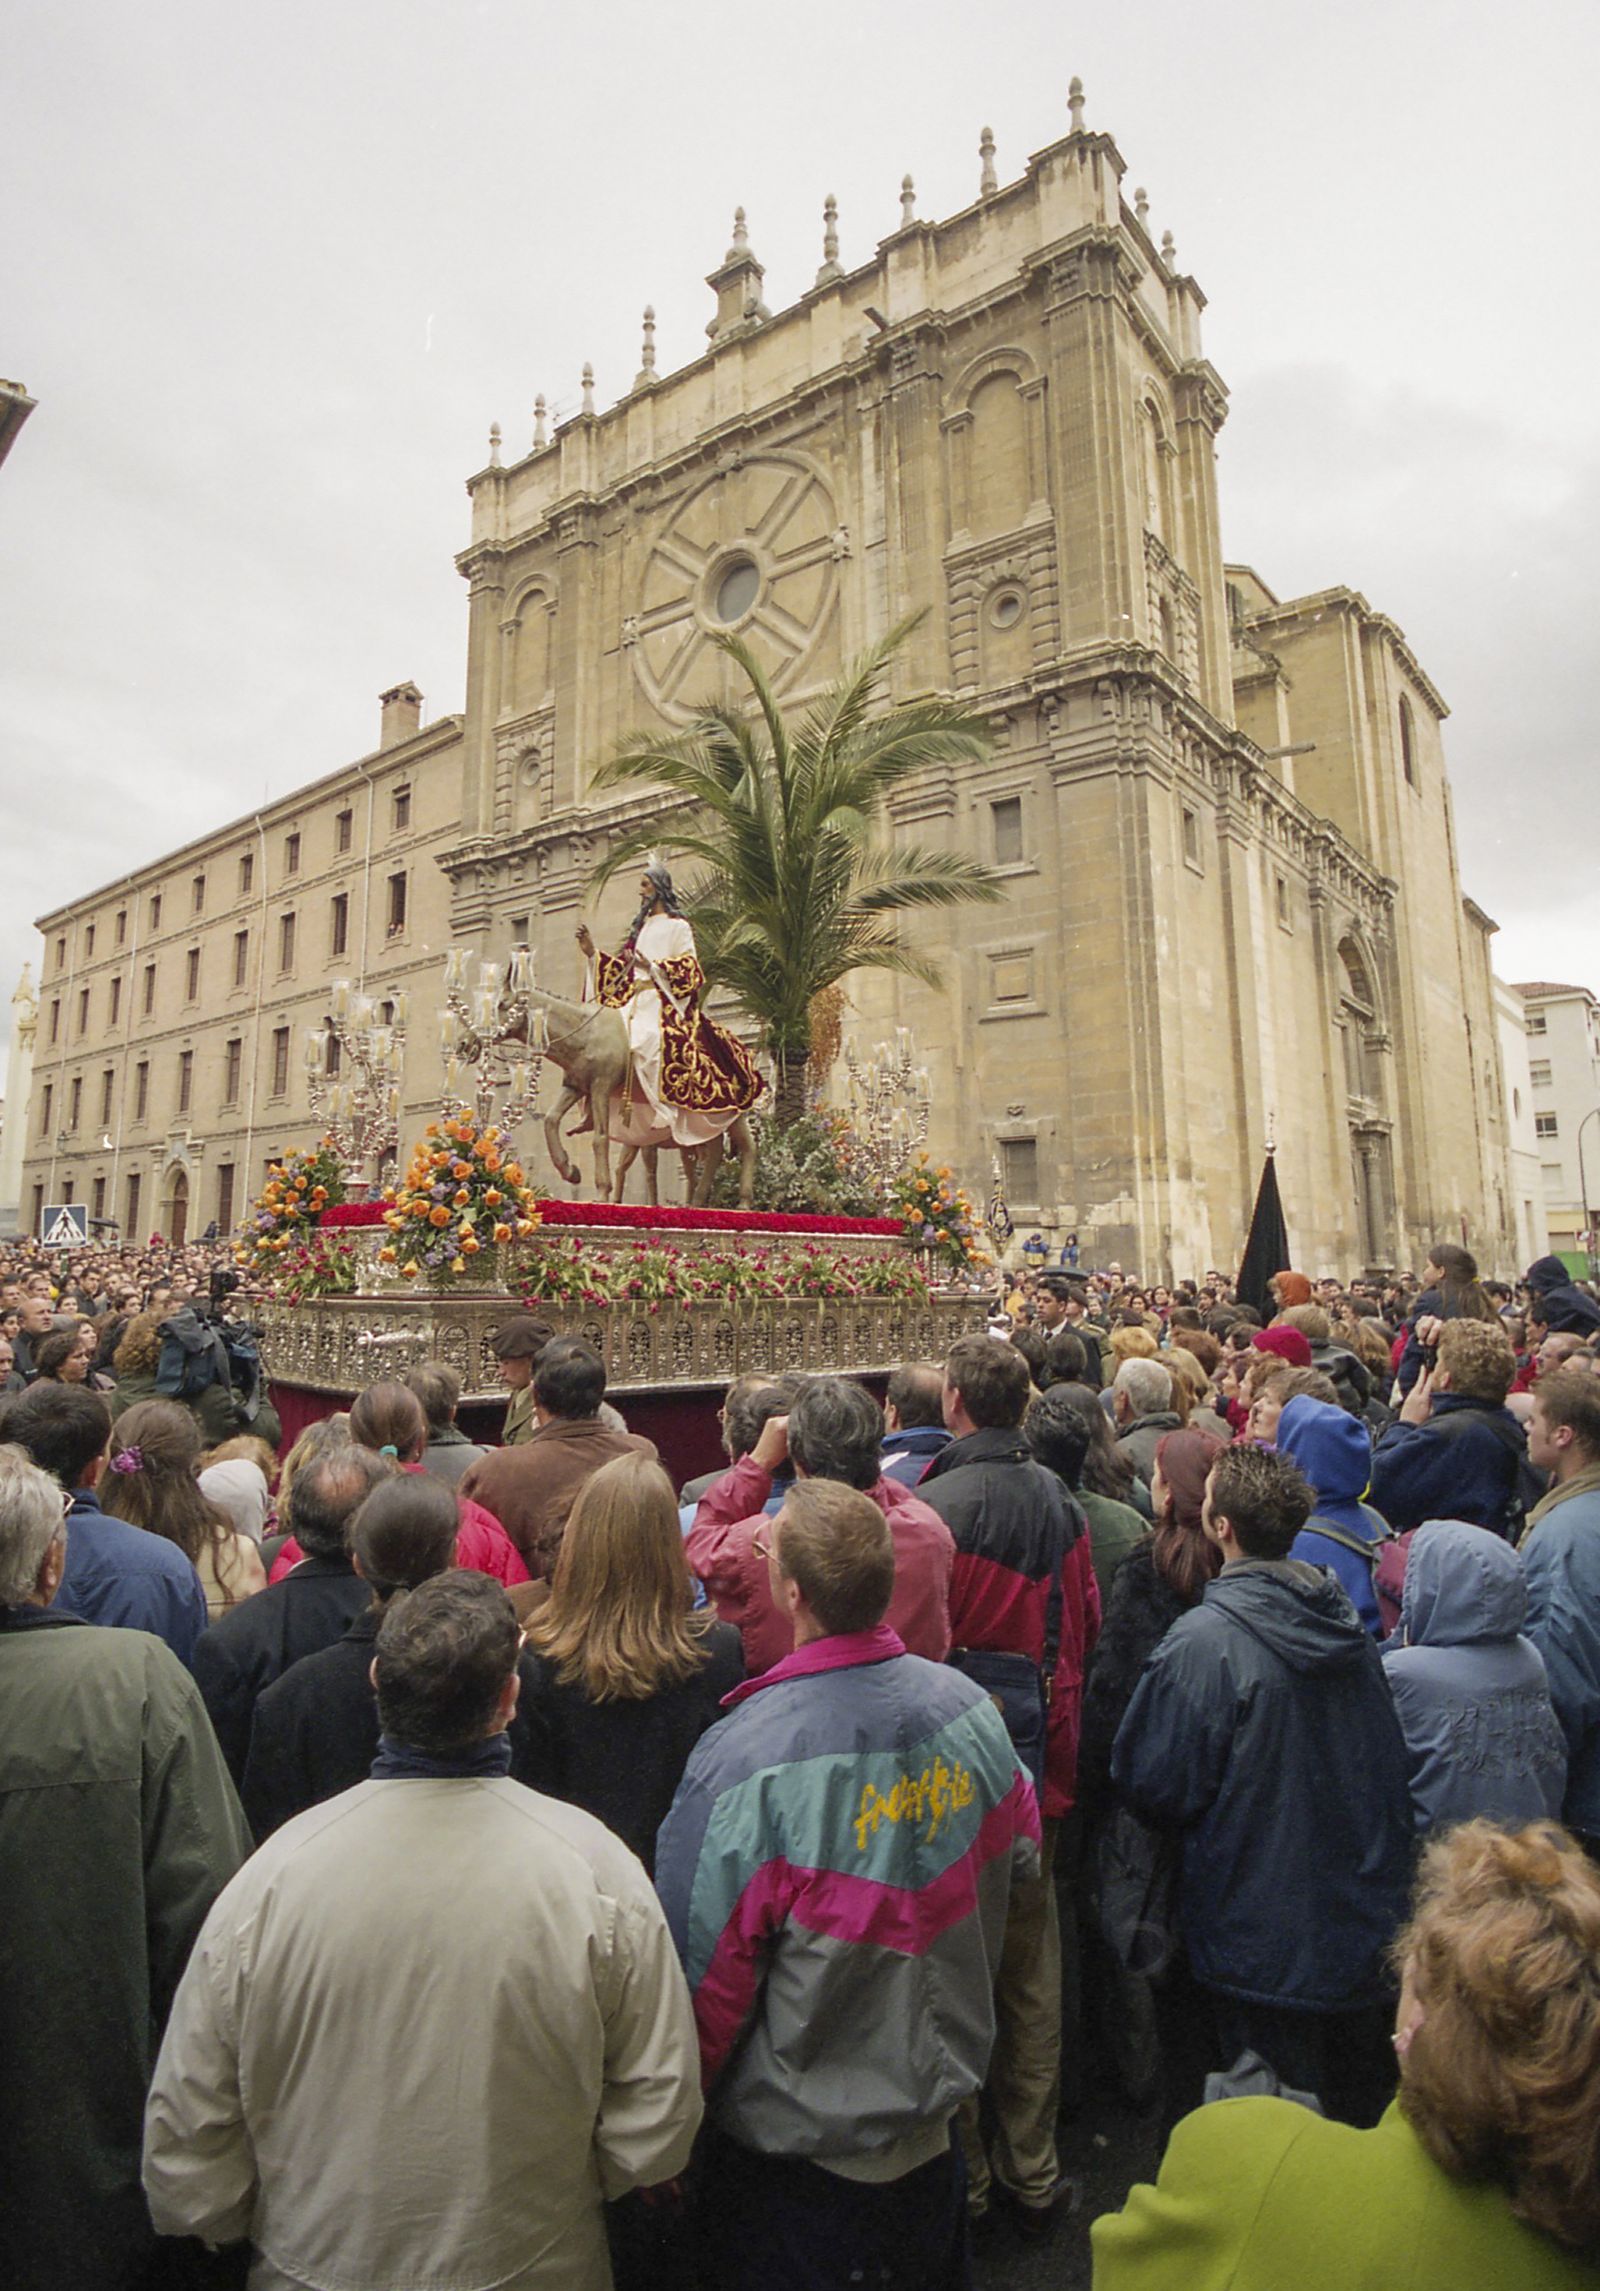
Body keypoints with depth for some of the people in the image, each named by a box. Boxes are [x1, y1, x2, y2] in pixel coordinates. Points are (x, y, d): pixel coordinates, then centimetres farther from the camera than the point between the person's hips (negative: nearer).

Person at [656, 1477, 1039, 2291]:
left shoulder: (745, 1760, -33)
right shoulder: (968, 1708, -17)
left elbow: (705, 1971, -22)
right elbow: (1018, 1857, 1)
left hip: (797, 2152, -4)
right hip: (936, 2108, 4)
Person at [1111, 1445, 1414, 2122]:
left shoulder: (1203, 1641, -26)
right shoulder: (1348, 1623, -5)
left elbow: (1152, 1786, -19)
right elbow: (1389, 1767, 9)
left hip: (1261, 1940, -6)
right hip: (1363, 1918, 6)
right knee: (1356, 2101, 25)